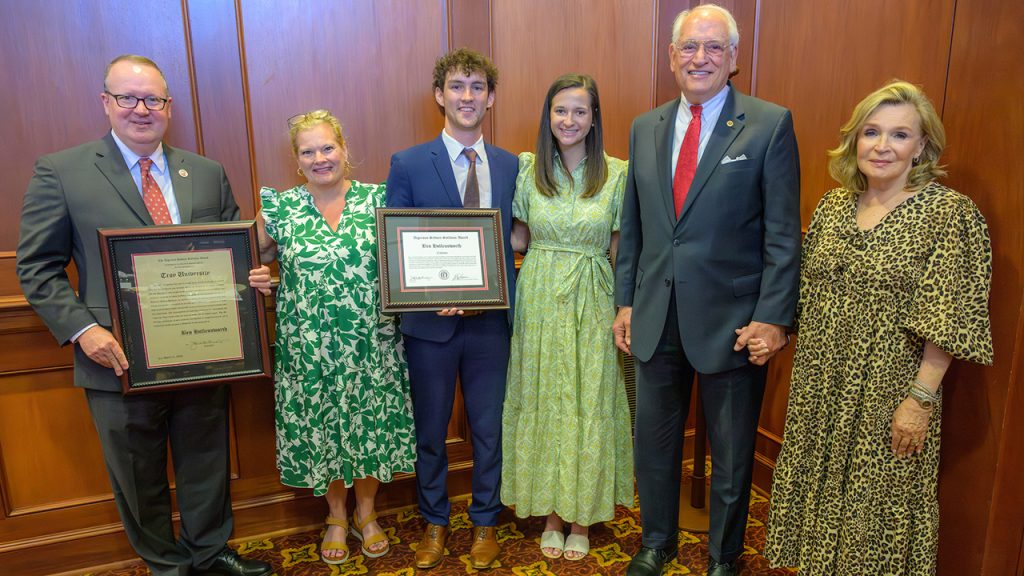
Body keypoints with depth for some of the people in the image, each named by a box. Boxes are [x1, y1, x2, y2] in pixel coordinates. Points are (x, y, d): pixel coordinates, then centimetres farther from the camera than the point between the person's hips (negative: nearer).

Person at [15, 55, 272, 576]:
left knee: (206, 464, 18)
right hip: (120, 359, -2)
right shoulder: (60, 172, -3)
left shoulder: (207, 173, 6)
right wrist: (82, 329, -15)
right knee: (139, 479, 15)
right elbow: (38, 267, -3)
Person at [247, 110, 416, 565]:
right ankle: (336, 516, 39)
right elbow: (253, 255, 12)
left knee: (371, 427, 12)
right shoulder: (280, 207, -1)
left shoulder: (376, 199, -2)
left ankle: (366, 513, 38)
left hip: (371, 345, 0)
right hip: (309, 351, 1)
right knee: (321, 430, 14)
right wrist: (255, 276, -9)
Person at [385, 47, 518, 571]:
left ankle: (484, 522, 36)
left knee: (489, 428, 14)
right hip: (430, 321, -1)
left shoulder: (510, 166, 4)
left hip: (490, 320, 2)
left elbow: (514, 241, 5)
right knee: (430, 431, 15)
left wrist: (496, 294, -12)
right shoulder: (408, 165, -4)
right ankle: (434, 523, 37)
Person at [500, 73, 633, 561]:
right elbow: (518, 239, 8)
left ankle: (580, 518, 28)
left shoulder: (617, 174, -3)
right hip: (538, 299, 1)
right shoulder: (527, 168, 1)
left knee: (589, 405, 7)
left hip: (592, 302, -1)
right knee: (541, 403, 10)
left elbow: (620, 250, 0)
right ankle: (550, 515, 29)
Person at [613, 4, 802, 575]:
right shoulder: (645, 128, 7)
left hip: (732, 320, -3)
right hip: (656, 317, 4)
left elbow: (783, 232, -8)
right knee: (654, 440, 18)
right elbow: (633, 225, 10)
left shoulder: (770, 124, -6)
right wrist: (626, 301, 8)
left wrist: (773, 316, -13)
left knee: (731, 452, 14)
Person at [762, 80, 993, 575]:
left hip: (889, 393, -5)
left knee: (875, 501, 10)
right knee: (819, 491, 18)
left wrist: (921, 399, -16)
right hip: (820, 390, 5)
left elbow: (949, 322, -14)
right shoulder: (832, 205, 4)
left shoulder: (951, 214, -11)